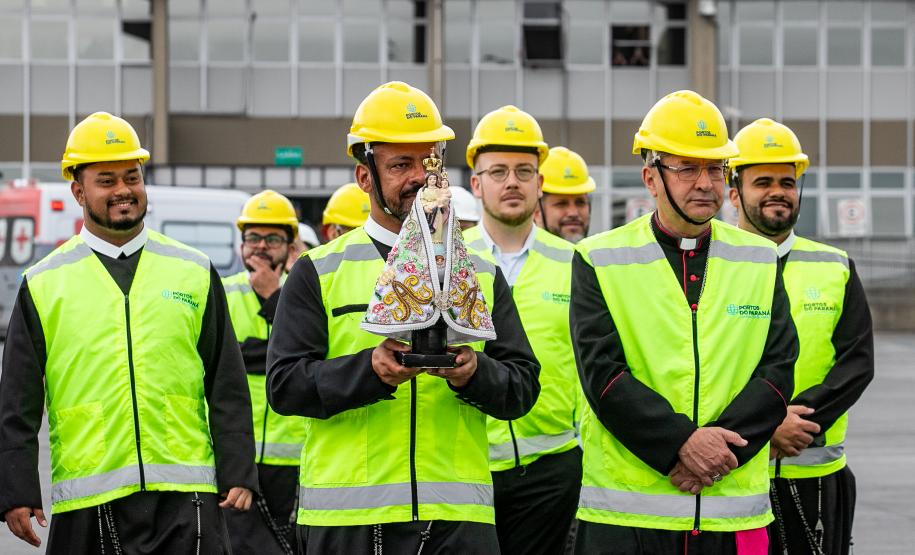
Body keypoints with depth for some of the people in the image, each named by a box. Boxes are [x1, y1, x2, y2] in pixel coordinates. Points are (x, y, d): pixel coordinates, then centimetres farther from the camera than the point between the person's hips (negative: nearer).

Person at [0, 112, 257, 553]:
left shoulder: (195, 273, 11)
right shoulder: (43, 285, 8)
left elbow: (227, 389, 10)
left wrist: (238, 474, 3)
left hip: (185, 499, 0)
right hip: (87, 503, 0)